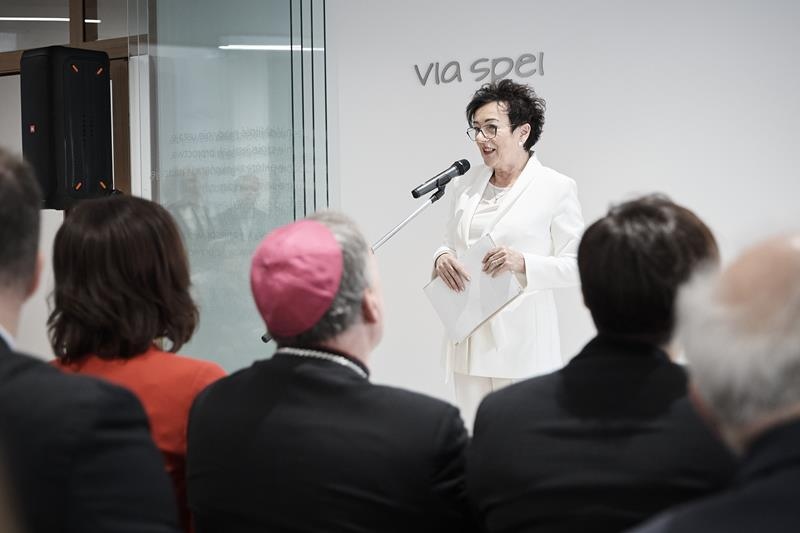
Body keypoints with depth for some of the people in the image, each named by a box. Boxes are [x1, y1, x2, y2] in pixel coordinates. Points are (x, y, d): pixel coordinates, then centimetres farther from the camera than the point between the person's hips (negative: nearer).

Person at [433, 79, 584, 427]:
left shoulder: (556, 188, -4)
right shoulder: (466, 184, 11)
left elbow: (576, 265, -4)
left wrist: (523, 263, -20)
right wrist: (442, 258, -4)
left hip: (521, 342, -5)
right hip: (469, 336, 5)